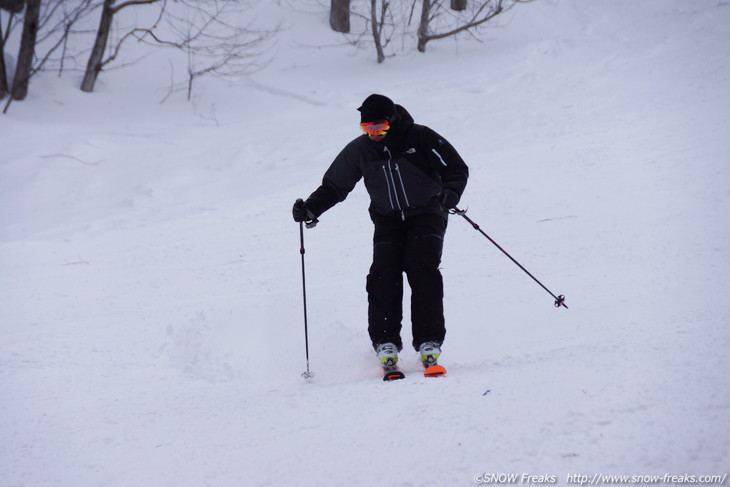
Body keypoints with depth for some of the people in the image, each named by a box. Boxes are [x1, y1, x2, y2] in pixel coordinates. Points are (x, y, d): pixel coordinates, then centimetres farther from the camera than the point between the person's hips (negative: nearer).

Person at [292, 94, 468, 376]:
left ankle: (429, 344, -20)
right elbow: (333, 187, 8)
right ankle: (386, 343, -14)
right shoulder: (359, 151, -3)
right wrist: (310, 209, -8)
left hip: (426, 215, -3)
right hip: (388, 221, 3)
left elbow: (457, 169, -9)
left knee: (421, 271, -21)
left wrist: (450, 193, -31)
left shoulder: (420, 138, -12)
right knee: (384, 275, -17)